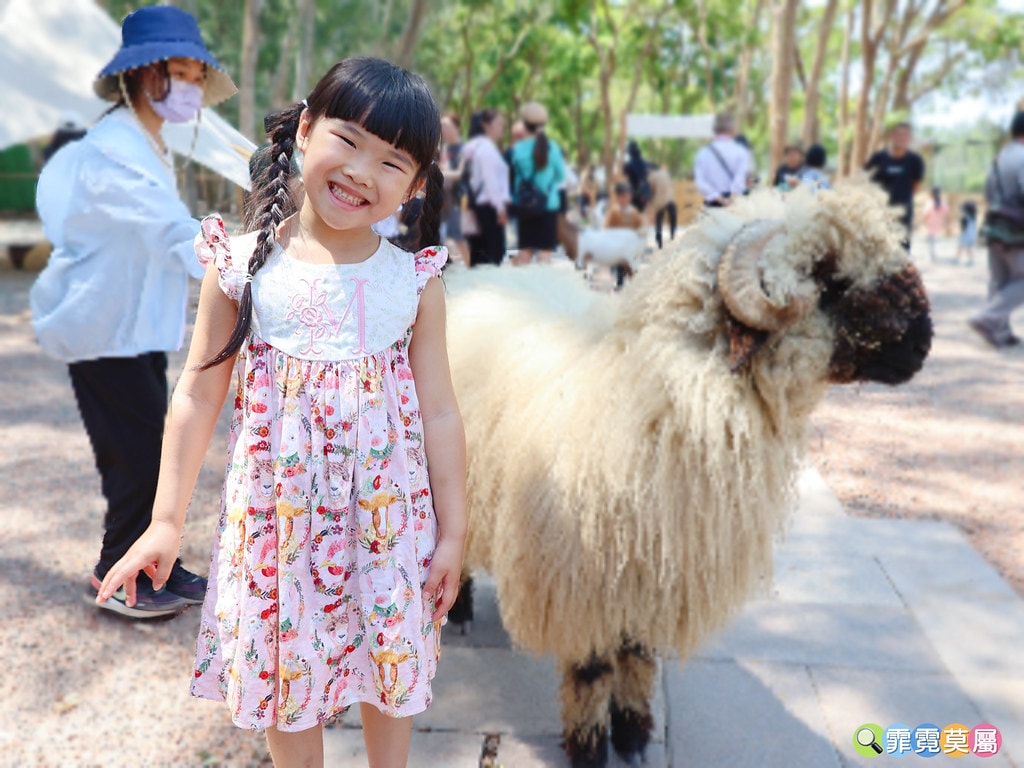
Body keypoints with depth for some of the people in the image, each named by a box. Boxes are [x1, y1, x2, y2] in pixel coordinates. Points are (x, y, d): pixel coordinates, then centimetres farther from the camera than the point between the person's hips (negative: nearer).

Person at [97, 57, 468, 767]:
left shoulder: (415, 282, -6)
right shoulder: (243, 267, -7)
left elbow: (439, 413, -2)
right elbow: (199, 396, -1)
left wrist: (453, 531, 0)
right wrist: (167, 520, 1)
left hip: (389, 515, 1)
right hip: (278, 515, 0)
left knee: (391, 667, 17)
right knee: (285, 676, 15)